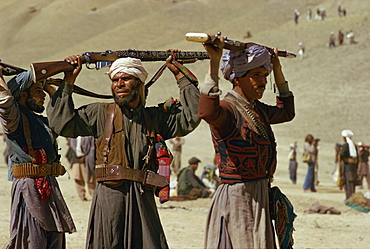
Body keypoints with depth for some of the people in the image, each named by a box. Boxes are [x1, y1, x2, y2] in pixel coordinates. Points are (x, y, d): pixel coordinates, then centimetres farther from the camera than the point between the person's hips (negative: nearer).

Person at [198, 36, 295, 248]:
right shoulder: (228, 109, -14)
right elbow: (208, 113, -39)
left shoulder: (258, 110, 13)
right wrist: (214, 62, -39)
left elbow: (287, 112, 33)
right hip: (236, 197, -9)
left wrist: (278, 71, 26)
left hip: (260, 198, 9)